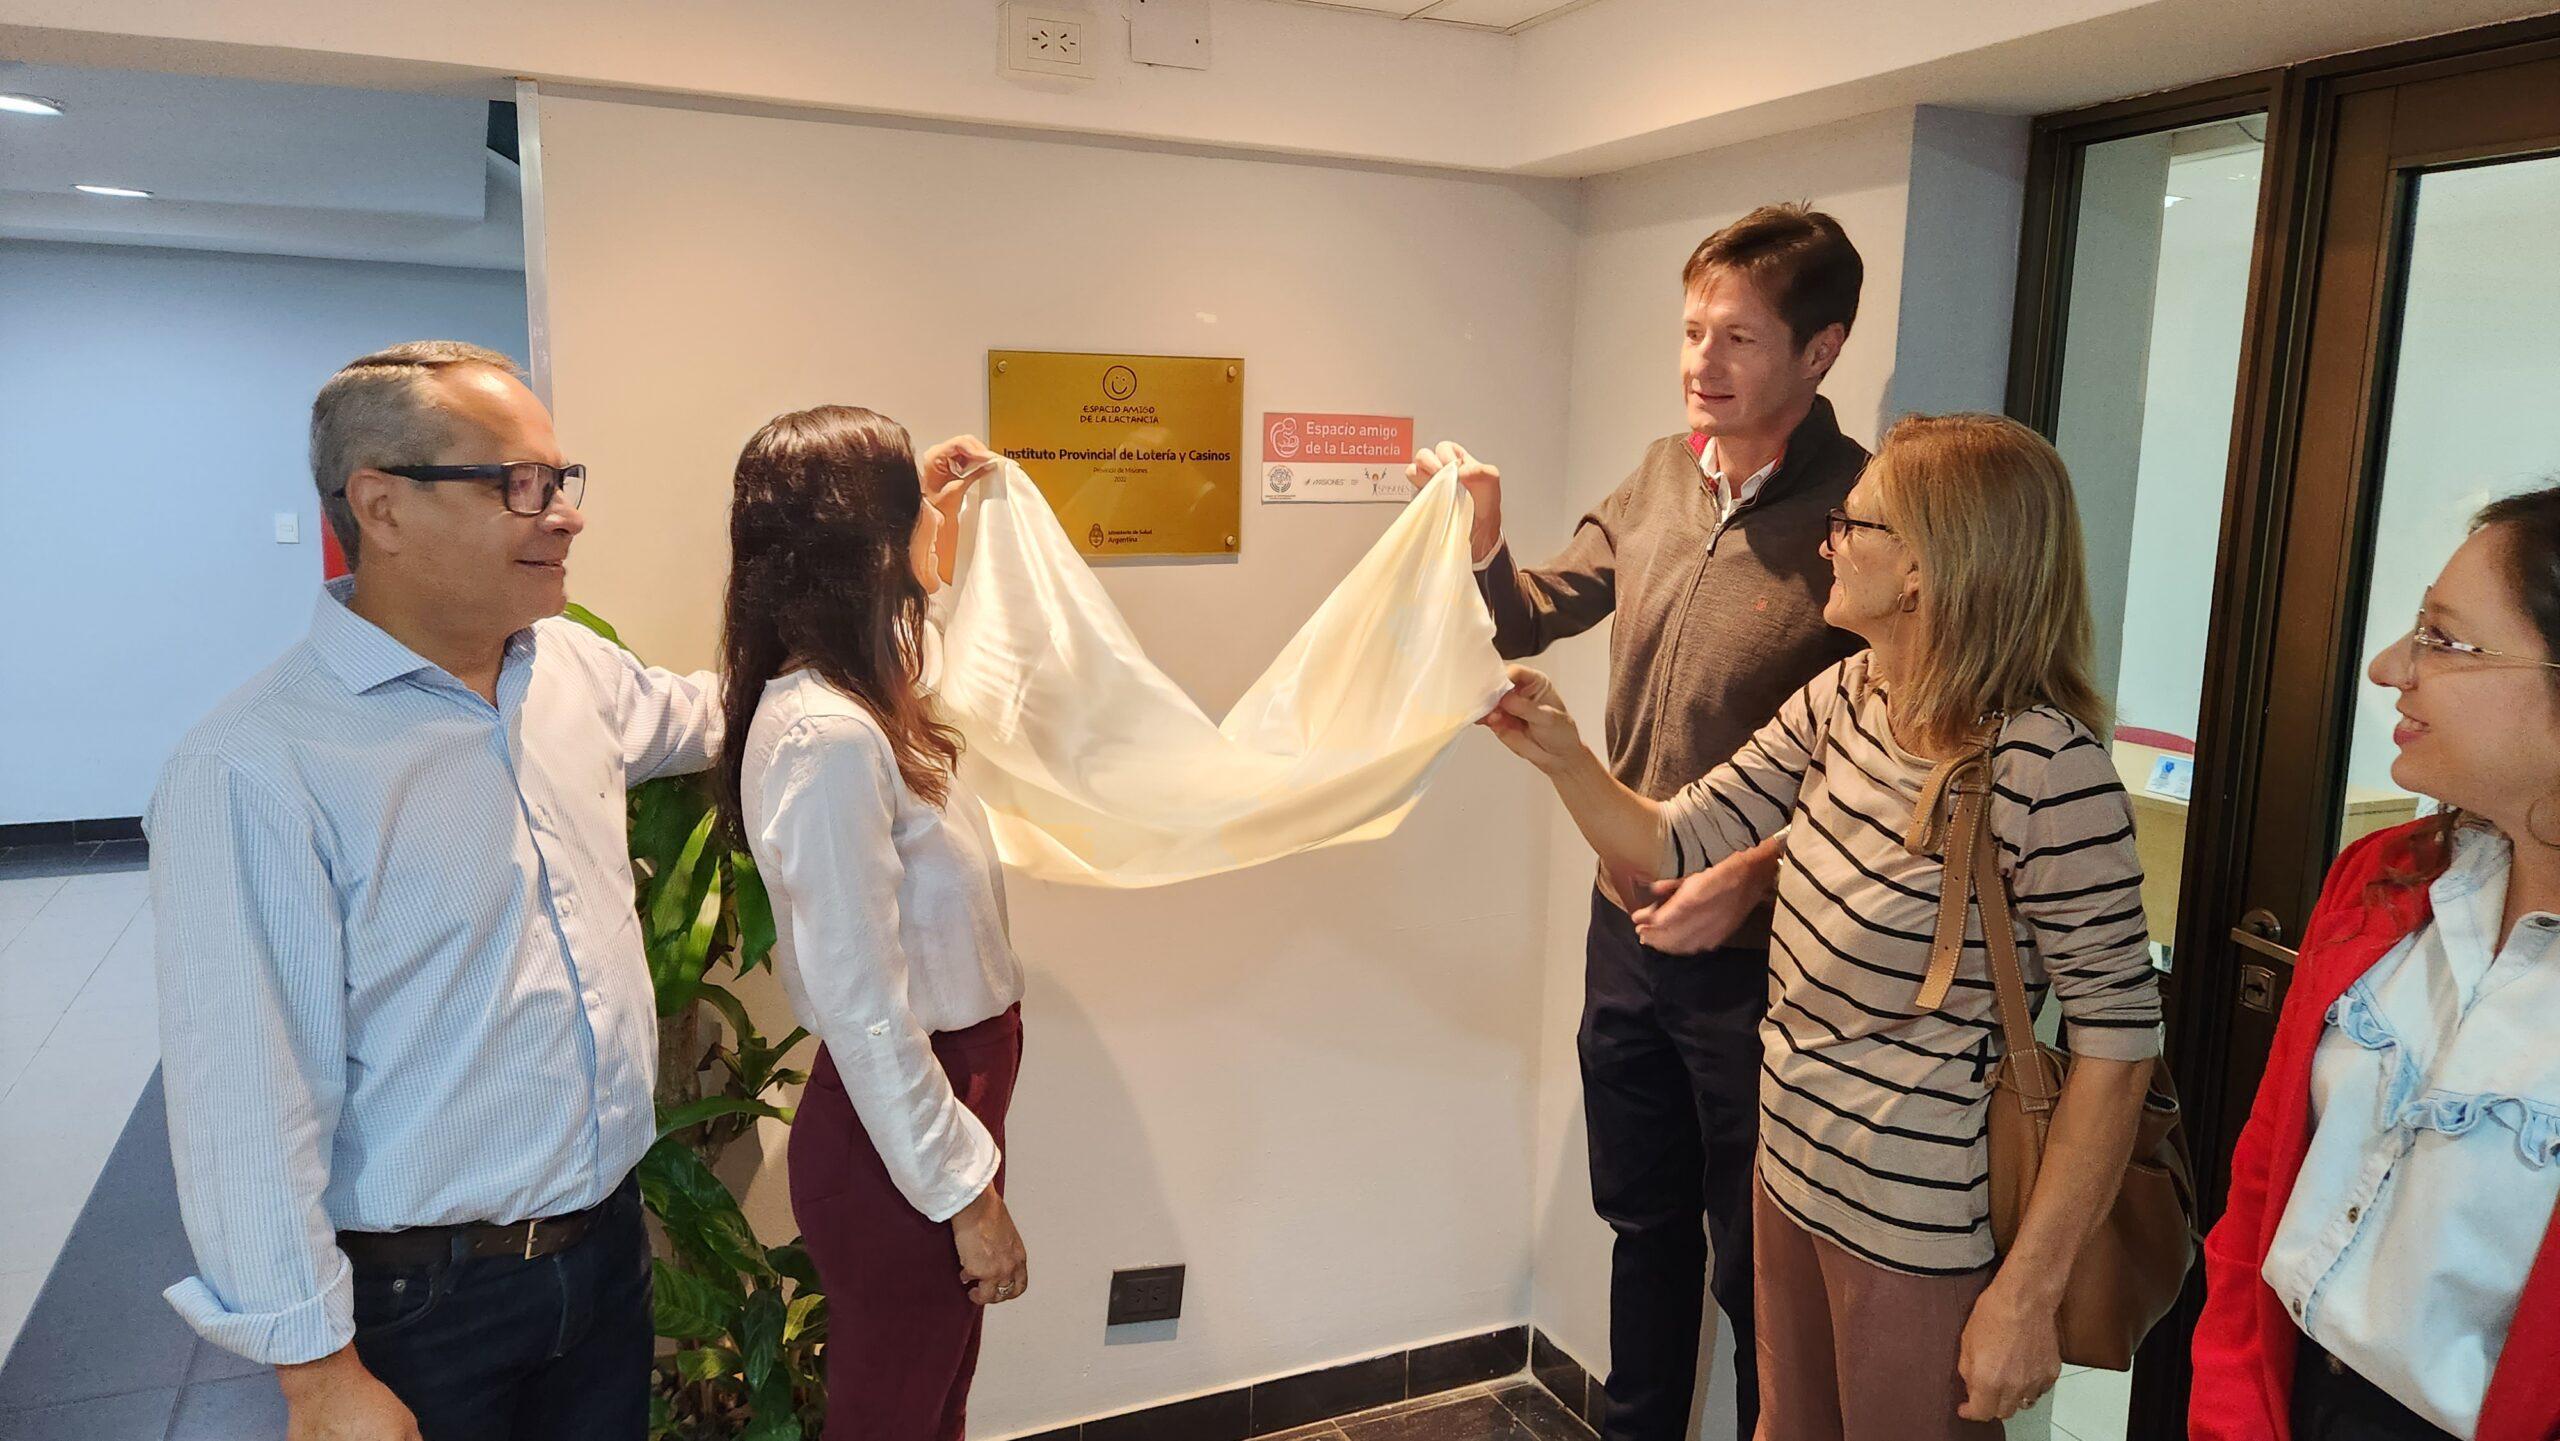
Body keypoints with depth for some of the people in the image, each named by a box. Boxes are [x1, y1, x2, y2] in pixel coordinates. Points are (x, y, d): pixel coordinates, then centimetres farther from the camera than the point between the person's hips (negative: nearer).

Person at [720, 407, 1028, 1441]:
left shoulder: (845, 699, 2)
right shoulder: (829, 740, -26)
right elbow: (864, 1014, -24)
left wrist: (931, 504, 26)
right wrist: (966, 1191, -18)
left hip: (942, 1094, 9)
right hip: (899, 1140, -9)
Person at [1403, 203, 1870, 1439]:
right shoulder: (1661, 478, 2)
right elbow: (1530, 620, 8)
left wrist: (1754, 875, -25)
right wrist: (1483, 545, -12)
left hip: (1756, 952, -6)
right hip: (1629, 920, 7)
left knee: (1756, 1265, 12)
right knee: (1642, 1220, 25)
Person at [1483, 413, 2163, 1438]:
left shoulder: (2047, 765, -24)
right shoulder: (1843, 700, -2)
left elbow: (2117, 1038, -20)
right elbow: (1675, 843, 5)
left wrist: (2027, 1294, -17)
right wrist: (1561, 755, -12)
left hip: (1917, 1228, -6)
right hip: (1792, 1169, 7)